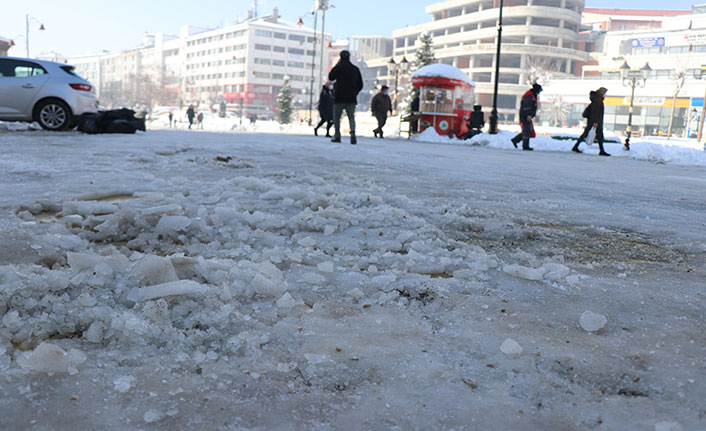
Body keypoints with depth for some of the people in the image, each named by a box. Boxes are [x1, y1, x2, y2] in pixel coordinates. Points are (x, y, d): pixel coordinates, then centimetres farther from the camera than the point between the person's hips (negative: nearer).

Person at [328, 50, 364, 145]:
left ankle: (337, 136, 7)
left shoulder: (339, 67, -6)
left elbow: (331, 77, 4)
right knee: (351, 116, 5)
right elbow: (360, 85, 12)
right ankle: (353, 133, -18)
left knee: (336, 117, 9)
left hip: (339, 98, -3)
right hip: (351, 99, 3)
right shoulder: (355, 69, 10)